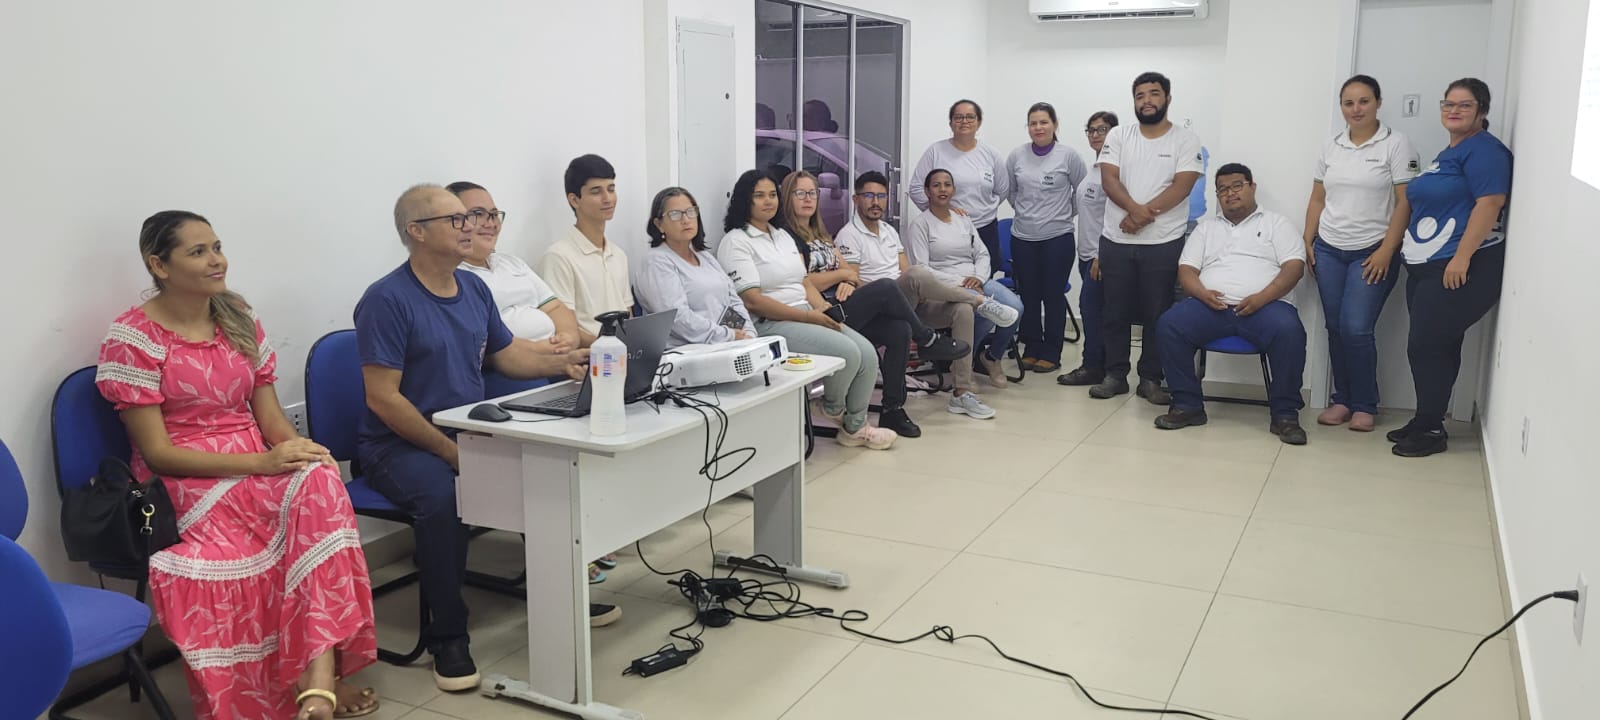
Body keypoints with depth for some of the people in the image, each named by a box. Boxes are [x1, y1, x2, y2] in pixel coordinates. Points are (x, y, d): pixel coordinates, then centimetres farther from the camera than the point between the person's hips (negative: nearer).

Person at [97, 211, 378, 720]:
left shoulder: (240, 320, 11)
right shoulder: (133, 338, -5)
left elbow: (269, 416, 9)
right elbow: (157, 452, -10)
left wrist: (297, 448, -15)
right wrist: (260, 461, -21)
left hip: (261, 467, 4)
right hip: (185, 483, -4)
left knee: (319, 482, -30)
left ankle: (319, 673, -35)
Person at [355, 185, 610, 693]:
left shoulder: (474, 288, 8)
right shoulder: (387, 300, -15)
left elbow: (507, 354, 16)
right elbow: (383, 398, -19)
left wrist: (562, 362, -3)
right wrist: (450, 451, -23)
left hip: (470, 431, 7)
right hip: (400, 445, -7)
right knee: (443, 495, -35)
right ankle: (448, 634, -18)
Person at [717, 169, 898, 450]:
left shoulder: (783, 235, 20)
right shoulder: (735, 242, -7)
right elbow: (752, 301, -16)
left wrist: (824, 309, -3)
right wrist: (808, 316, -18)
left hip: (808, 316, 8)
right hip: (769, 324, -8)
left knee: (867, 353, -10)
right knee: (846, 352, -24)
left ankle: (854, 427, 5)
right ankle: (833, 407, 6)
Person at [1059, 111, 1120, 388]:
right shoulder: (1096, 168, 17)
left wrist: (1101, 254, -20)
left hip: (1101, 252, -9)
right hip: (1088, 251, 9)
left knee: (1091, 306, -8)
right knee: (1092, 308, 10)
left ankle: (1093, 366, -1)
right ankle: (1097, 363, 17)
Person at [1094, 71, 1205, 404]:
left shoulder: (1186, 140, 1)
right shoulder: (1118, 136, 7)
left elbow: (1181, 187, -10)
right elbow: (1109, 179, -5)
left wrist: (1145, 214, -18)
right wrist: (1135, 209, -21)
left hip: (1163, 244, -2)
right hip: (1116, 242, 2)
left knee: (1157, 315, 3)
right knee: (1116, 313, 8)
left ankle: (1151, 379, 13)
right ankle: (1115, 375, 18)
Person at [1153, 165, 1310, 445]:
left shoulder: (1276, 222, 15)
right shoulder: (1206, 226, 23)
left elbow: (1294, 266, 3)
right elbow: (1186, 269, 14)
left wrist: (1262, 297, -14)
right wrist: (1202, 293, -9)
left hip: (1264, 306, -2)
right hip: (1212, 306, 2)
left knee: (1289, 332, -35)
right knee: (1168, 325, -25)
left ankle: (1284, 414, -20)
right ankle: (1187, 405, -14)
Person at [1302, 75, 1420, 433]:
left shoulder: (1396, 144, -5)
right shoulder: (1331, 146, 9)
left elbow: (1405, 203, -8)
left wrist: (1386, 251, -14)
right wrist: (1308, 242, 7)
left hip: (1372, 253, -4)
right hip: (1329, 250, 5)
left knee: (1356, 329, -10)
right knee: (1335, 328, 5)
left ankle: (1365, 405, 5)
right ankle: (1342, 399, 16)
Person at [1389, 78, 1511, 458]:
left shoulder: (1484, 149, -10)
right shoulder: (1447, 154, 19)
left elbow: (1490, 202, -20)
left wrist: (1462, 257, -24)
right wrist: (1412, 254, 19)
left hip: (1461, 268, -9)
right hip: (1427, 267, 9)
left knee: (1426, 346, -8)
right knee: (1437, 347, 12)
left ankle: (1432, 430, 2)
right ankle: (1424, 422, 18)